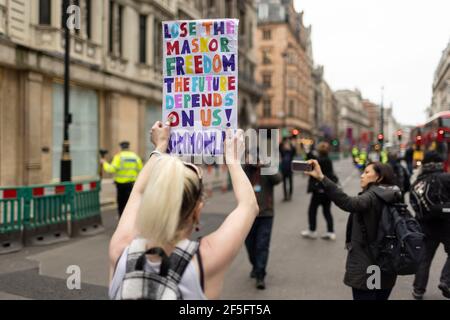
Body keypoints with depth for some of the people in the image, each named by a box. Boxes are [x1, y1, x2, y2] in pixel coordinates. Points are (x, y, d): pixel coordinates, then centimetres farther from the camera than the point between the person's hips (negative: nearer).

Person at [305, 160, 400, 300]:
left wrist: (321, 178, -45)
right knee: (380, 297, 20)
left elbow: (347, 203, -37)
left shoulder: (373, 197, -17)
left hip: (366, 270, -8)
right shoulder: (392, 199, 8)